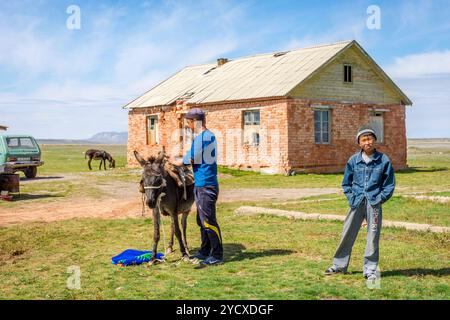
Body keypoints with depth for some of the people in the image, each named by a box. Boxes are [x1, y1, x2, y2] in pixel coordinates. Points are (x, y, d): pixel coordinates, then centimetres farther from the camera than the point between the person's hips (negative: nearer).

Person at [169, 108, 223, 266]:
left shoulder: (200, 138, -18)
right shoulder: (211, 135, 12)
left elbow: (190, 159, -11)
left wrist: (175, 161, 6)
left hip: (205, 186, -10)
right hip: (205, 184, 10)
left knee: (208, 221, -4)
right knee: (202, 220, 17)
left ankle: (217, 256, 2)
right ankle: (205, 251, 28)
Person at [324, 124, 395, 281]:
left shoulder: (384, 160, -1)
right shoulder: (353, 160, 4)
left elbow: (389, 185, 5)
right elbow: (346, 183, 13)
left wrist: (379, 199, -4)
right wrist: (351, 198, 1)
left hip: (374, 203, -2)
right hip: (357, 202, 2)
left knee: (373, 236, 2)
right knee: (347, 234, 7)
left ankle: (370, 269, 13)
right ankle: (339, 265, 20)